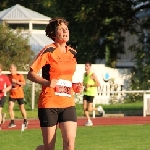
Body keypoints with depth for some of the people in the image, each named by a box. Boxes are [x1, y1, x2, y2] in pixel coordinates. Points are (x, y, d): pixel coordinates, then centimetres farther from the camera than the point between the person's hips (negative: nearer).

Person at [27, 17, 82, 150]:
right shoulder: (48, 52, -6)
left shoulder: (72, 53, 11)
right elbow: (31, 74, -8)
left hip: (68, 104, 4)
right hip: (49, 104, -4)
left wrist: (75, 87, 6)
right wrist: (47, 82, -25)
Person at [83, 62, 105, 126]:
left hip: (91, 93, -7)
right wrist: (84, 85, 5)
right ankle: (89, 121, 7)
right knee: (84, 108, -3)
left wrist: (90, 85, -23)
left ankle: (99, 109, 19)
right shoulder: (84, 74, 8)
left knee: (89, 109, -8)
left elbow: (98, 84, -17)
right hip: (86, 93, 7)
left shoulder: (92, 74, -14)